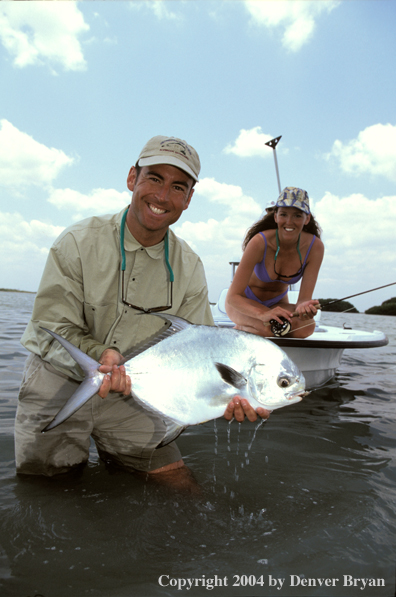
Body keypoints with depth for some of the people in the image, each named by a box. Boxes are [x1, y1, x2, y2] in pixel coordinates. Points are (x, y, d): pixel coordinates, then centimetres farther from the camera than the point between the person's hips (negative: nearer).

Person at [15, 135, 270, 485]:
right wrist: (99, 354, -35)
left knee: (175, 480, 3)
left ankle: (113, 455, 27)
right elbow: (51, 331, -16)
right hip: (58, 384, -2)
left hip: (128, 392, 3)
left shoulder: (190, 268, -6)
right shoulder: (78, 243, -15)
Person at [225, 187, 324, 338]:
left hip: (277, 302, 4)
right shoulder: (260, 242, -29)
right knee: (271, 327, -36)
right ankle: (238, 329, 0)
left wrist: (304, 306, -45)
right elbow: (233, 296, -28)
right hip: (245, 302, -4)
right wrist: (262, 314, -46)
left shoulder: (314, 247, -19)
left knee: (306, 327, -28)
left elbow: (305, 297, -19)